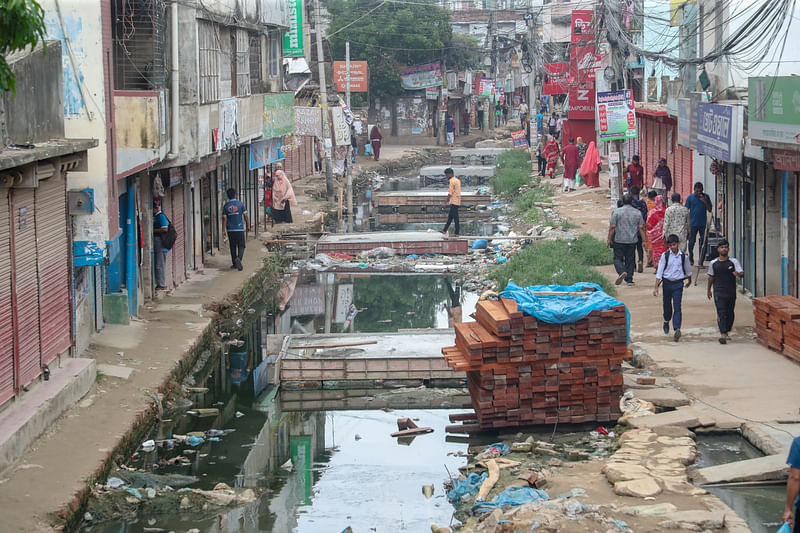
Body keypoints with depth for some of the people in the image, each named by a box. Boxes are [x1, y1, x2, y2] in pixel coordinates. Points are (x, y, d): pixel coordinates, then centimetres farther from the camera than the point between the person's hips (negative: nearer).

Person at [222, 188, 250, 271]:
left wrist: (224, 230, -1)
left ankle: (234, 264, 16)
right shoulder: (240, 204, -3)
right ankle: (238, 258, -24)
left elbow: (224, 218, -3)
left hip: (230, 230, 2)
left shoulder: (226, 206, 1)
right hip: (240, 229, -2)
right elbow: (245, 216, -5)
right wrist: (248, 226, 4)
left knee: (233, 247, 12)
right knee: (241, 246, 2)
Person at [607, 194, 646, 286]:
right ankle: (629, 279, 11)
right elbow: (641, 227, 2)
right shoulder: (637, 212, 2)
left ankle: (622, 272, -21)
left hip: (619, 240, -3)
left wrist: (609, 239, 0)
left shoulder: (616, 212, -6)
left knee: (618, 258, 5)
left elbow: (612, 227, -8)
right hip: (632, 241, 3)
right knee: (630, 260, 11)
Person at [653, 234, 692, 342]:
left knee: (677, 307, -10)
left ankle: (677, 329, -19)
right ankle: (666, 322, 43)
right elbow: (659, 272, -3)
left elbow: (688, 270, 16)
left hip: (678, 284, -1)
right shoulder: (665, 255, -4)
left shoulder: (684, 256, -2)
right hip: (667, 283, 1)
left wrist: (689, 280, 30)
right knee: (667, 305, 15)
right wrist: (656, 287, -7)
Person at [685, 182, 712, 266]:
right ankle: (691, 259, 25)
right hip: (693, 224, -1)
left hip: (703, 224, 1)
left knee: (703, 243, -2)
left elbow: (710, 210, 5)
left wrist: (705, 202, -11)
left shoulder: (705, 197, 5)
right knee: (691, 242, 6)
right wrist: (688, 225, -3)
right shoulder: (690, 197, 1)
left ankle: (701, 261, 4)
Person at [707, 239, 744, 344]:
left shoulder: (733, 262, 0)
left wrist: (738, 274, -30)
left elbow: (742, 274, -7)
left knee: (730, 313, 10)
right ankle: (723, 334, -18)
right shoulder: (713, 263, 4)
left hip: (731, 292, 1)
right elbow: (711, 277, 17)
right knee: (721, 313, -11)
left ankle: (726, 331, 28)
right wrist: (709, 289, 21)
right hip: (719, 292, -1)